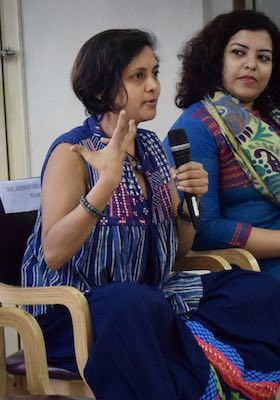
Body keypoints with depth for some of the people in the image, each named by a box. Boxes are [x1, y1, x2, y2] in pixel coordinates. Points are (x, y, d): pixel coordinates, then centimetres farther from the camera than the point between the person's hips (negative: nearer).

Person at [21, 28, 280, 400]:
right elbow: (52, 254, -21)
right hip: (72, 309, -7)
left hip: (151, 295, 7)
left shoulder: (151, 147, 10)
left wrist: (189, 200, -5)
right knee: (136, 304, -40)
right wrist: (106, 184, -30)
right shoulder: (72, 152, -9)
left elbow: (177, 250, 15)